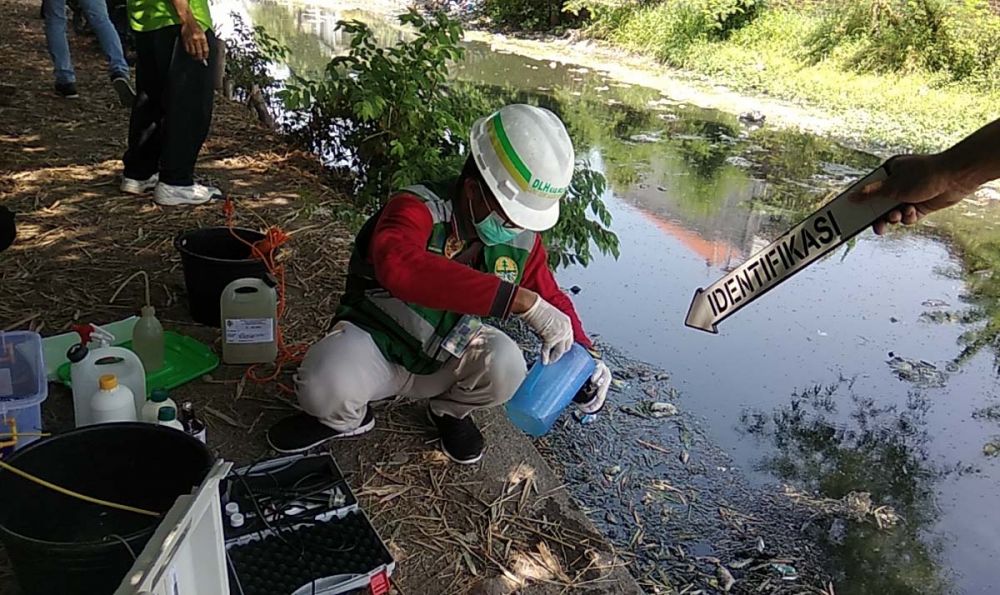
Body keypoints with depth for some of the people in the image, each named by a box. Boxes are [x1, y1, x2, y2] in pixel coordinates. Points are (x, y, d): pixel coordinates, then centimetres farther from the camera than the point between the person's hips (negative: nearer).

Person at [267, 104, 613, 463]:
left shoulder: (522, 239, -10)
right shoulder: (418, 209, -28)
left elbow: (551, 298, 5)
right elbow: (398, 266, -52)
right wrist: (519, 299, -56)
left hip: (447, 357, 4)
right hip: (376, 343, -4)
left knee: (506, 365, -28)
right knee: (325, 384, -35)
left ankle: (450, 411, 7)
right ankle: (344, 418, 5)